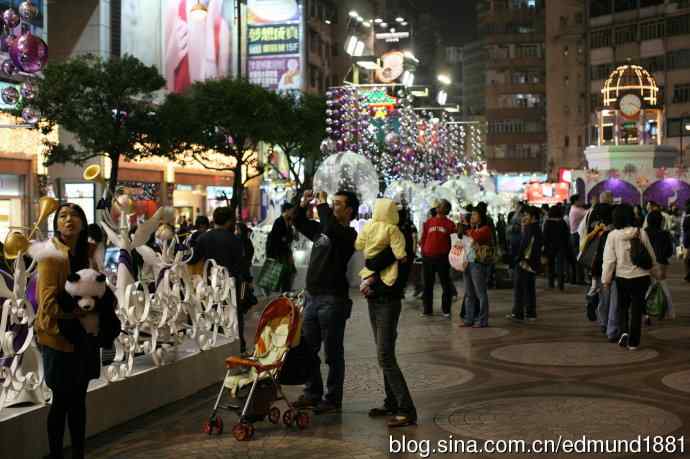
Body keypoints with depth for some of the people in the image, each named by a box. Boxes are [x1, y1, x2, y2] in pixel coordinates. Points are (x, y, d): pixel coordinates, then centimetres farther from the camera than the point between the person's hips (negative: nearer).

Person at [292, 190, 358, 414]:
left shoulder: (348, 234, -9)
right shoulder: (320, 229, 14)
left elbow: (331, 229, -29)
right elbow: (299, 223, 24)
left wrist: (322, 204, -17)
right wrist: (303, 204, 7)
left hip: (333, 300, -8)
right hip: (312, 297, 8)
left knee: (333, 353, 1)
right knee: (307, 348, 14)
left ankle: (333, 400, 10)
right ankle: (312, 393, 26)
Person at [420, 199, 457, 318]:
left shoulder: (449, 224, 2)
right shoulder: (428, 222, 7)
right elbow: (423, 238, 11)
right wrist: (423, 251, 3)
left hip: (443, 258, -2)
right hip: (428, 257, 2)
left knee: (446, 284, 1)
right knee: (428, 285, 7)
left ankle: (446, 310, 9)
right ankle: (427, 310, 14)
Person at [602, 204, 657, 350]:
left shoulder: (613, 235, -10)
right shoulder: (641, 233, -7)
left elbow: (609, 260, -7)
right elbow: (651, 255, 2)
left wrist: (606, 279, 2)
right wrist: (653, 270, 17)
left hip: (622, 277, 0)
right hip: (641, 276, 0)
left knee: (623, 307, 19)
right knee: (637, 309, 8)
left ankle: (624, 331, -2)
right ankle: (633, 342, 11)